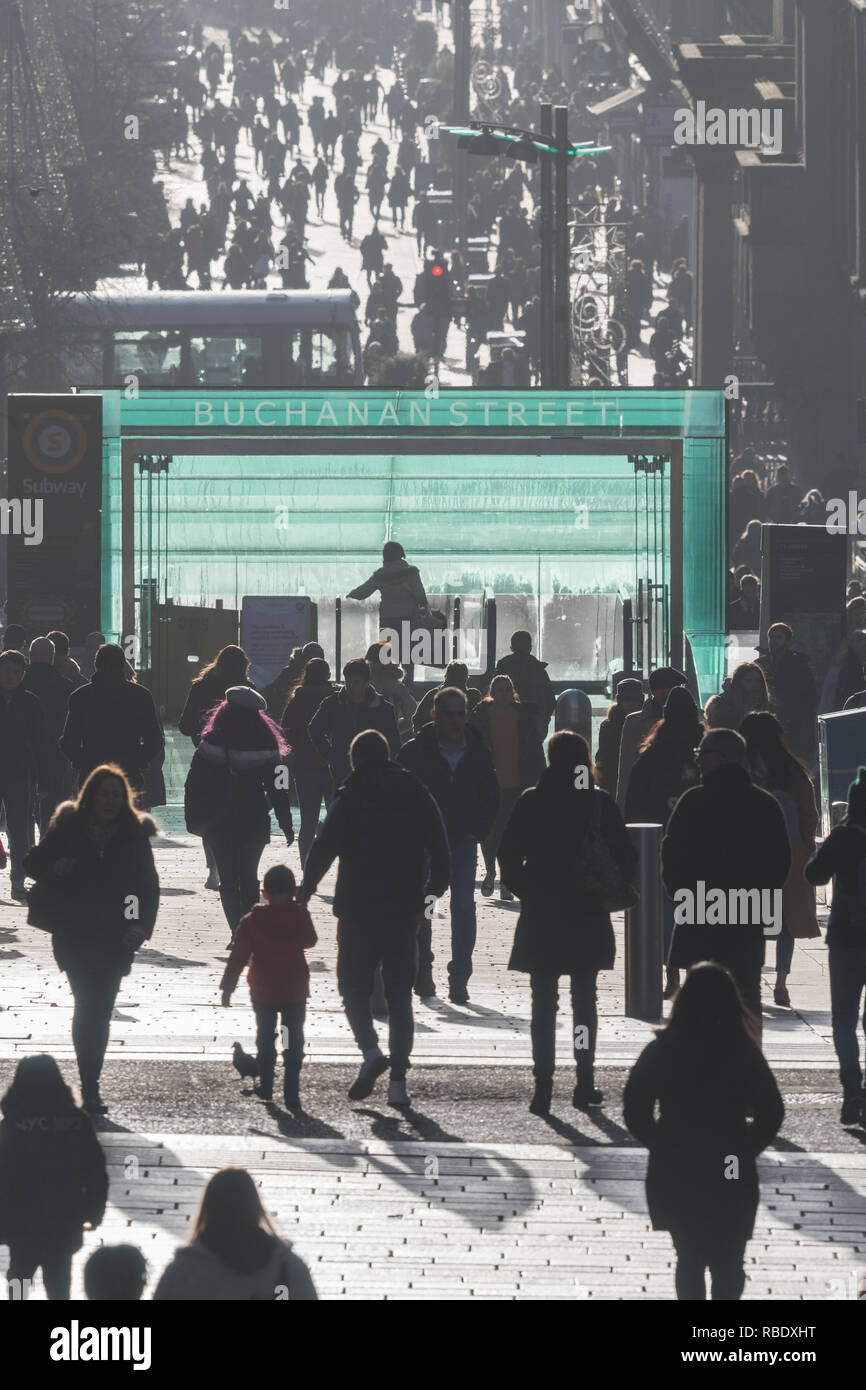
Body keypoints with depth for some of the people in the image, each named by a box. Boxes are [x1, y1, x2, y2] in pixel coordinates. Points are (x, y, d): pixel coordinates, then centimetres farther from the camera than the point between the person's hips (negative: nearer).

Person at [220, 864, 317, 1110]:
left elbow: (238, 955, -7)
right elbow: (309, 940, 14)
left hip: (263, 990, 0)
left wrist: (227, 987, -2)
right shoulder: (300, 916, -6)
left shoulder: (252, 920, -7)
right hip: (295, 991, 0)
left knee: (265, 1036, 18)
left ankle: (266, 1086, 23)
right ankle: (291, 1091, -6)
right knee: (294, 1040, 3)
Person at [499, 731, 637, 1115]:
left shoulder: (531, 802, -4)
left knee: (544, 1001, 4)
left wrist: (525, 890, 11)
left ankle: (543, 1086, -4)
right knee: (585, 998, 12)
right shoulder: (600, 803, -3)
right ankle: (585, 1080, 9)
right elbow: (625, 857, -2)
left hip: (541, 915, -1)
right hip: (588, 918, 1)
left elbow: (508, 856, -3)